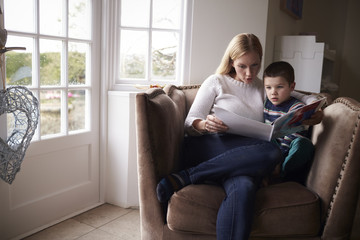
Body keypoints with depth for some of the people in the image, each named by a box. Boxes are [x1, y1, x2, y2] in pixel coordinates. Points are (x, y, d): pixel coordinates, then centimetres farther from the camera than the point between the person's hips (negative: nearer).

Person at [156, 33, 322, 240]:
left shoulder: (264, 88, 24)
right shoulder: (216, 82, 14)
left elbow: (304, 97, 32)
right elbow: (190, 123, 7)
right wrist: (205, 125, -17)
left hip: (243, 159, 2)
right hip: (205, 149, -2)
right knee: (272, 152, -32)